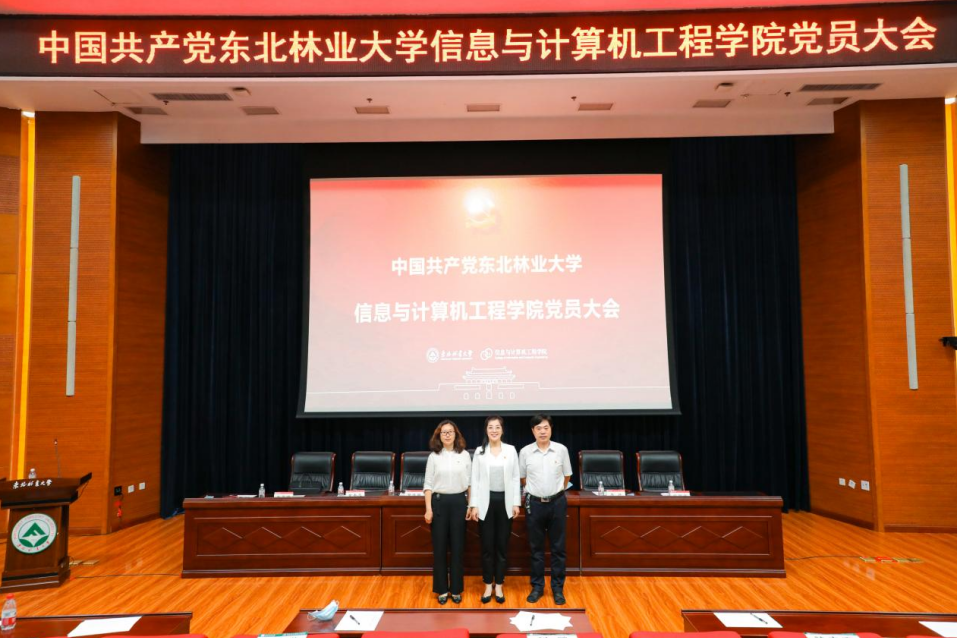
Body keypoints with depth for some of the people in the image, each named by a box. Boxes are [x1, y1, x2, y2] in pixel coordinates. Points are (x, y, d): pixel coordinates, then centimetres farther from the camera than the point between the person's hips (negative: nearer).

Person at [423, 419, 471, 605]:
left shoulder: (464, 455, 2)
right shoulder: (434, 456, 0)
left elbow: (470, 482, 5)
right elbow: (428, 484, 0)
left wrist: (471, 505, 2)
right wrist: (428, 508, -6)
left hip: (459, 502, 0)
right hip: (439, 502, 0)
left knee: (457, 547, 5)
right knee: (439, 547, 5)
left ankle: (456, 588, 18)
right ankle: (442, 589, 17)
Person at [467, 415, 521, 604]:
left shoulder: (511, 450, 2)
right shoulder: (479, 451, 2)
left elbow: (515, 478, 3)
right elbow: (475, 479, 1)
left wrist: (516, 503, -1)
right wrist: (474, 505, -4)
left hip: (505, 501, 0)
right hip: (486, 501, 0)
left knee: (502, 545, 6)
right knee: (487, 546, 4)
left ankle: (499, 586, 18)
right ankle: (488, 586, 16)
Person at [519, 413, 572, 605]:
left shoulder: (561, 450, -5)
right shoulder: (525, 452, -5)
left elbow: (566, 476, 9)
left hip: (557, 502, 0)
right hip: (534, 503, 0)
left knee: (558, 547, 7)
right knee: (536, 548, 9)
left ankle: (558, 588, 19)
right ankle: (537, 586, 21)